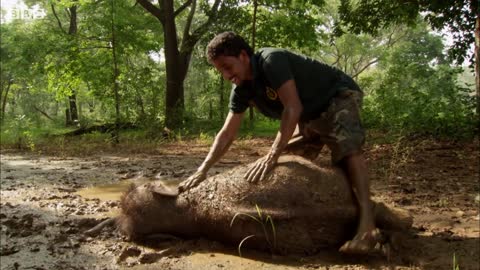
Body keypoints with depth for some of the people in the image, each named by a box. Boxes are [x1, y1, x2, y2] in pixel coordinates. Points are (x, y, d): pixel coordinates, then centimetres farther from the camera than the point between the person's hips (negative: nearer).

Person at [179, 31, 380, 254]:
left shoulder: (272, 60, -30)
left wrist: (272, 156, -39)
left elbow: (293, 108, -36)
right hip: (310, 113, 9)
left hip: (339, 95, -9)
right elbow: (227, 134, -6)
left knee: (346, 148, -31)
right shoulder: (241, 90, -5)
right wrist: (202, 170, -15)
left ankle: (366, 222, -41)